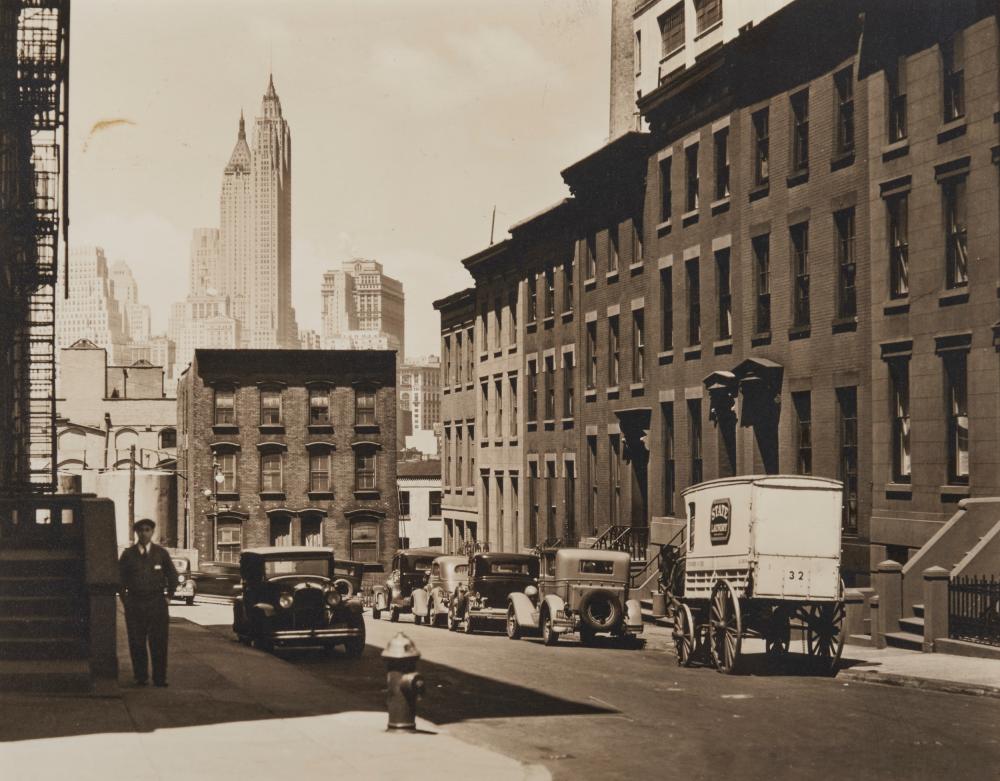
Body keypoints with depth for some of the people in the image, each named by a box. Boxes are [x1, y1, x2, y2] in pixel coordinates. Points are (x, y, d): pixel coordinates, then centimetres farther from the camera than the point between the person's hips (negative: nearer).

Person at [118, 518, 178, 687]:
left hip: (156, 602, 0)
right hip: (134, 603, 0)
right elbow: (120, 578, 11)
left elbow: (172, 575, 14)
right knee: (137, 643, 0)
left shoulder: (161, 553, 6)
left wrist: (167, 596, 8)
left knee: (159, 642, -4)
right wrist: (124, 599, 6)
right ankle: (140, 677, 9)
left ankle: (160, 678, 0)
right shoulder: (128, 554, 5)